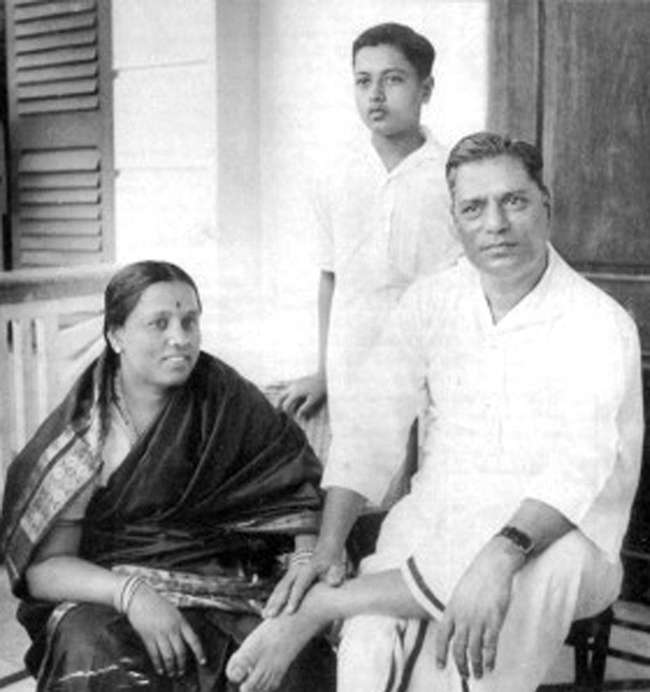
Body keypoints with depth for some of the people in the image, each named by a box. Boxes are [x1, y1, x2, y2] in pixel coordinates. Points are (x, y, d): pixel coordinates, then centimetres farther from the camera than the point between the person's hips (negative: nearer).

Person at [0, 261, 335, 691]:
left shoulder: (220, 394, -2)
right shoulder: (76, 434, -6)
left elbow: (299, 478, -1)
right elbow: (43, 566, -9)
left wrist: (308, 559, -19)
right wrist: (130, 592, -25)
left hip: (224, 583, 1)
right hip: (103, 595, -1)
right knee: (96, 655, -31)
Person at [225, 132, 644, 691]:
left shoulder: (599, 324, -9)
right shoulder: (430, 302, 4)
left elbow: (583, 464, -23)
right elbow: (372, 432, 4)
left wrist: (501, 555, -41)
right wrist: (327, 549, -9)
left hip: (551, 538, -1)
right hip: (432, 527, 2)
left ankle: (322, 606, -24)